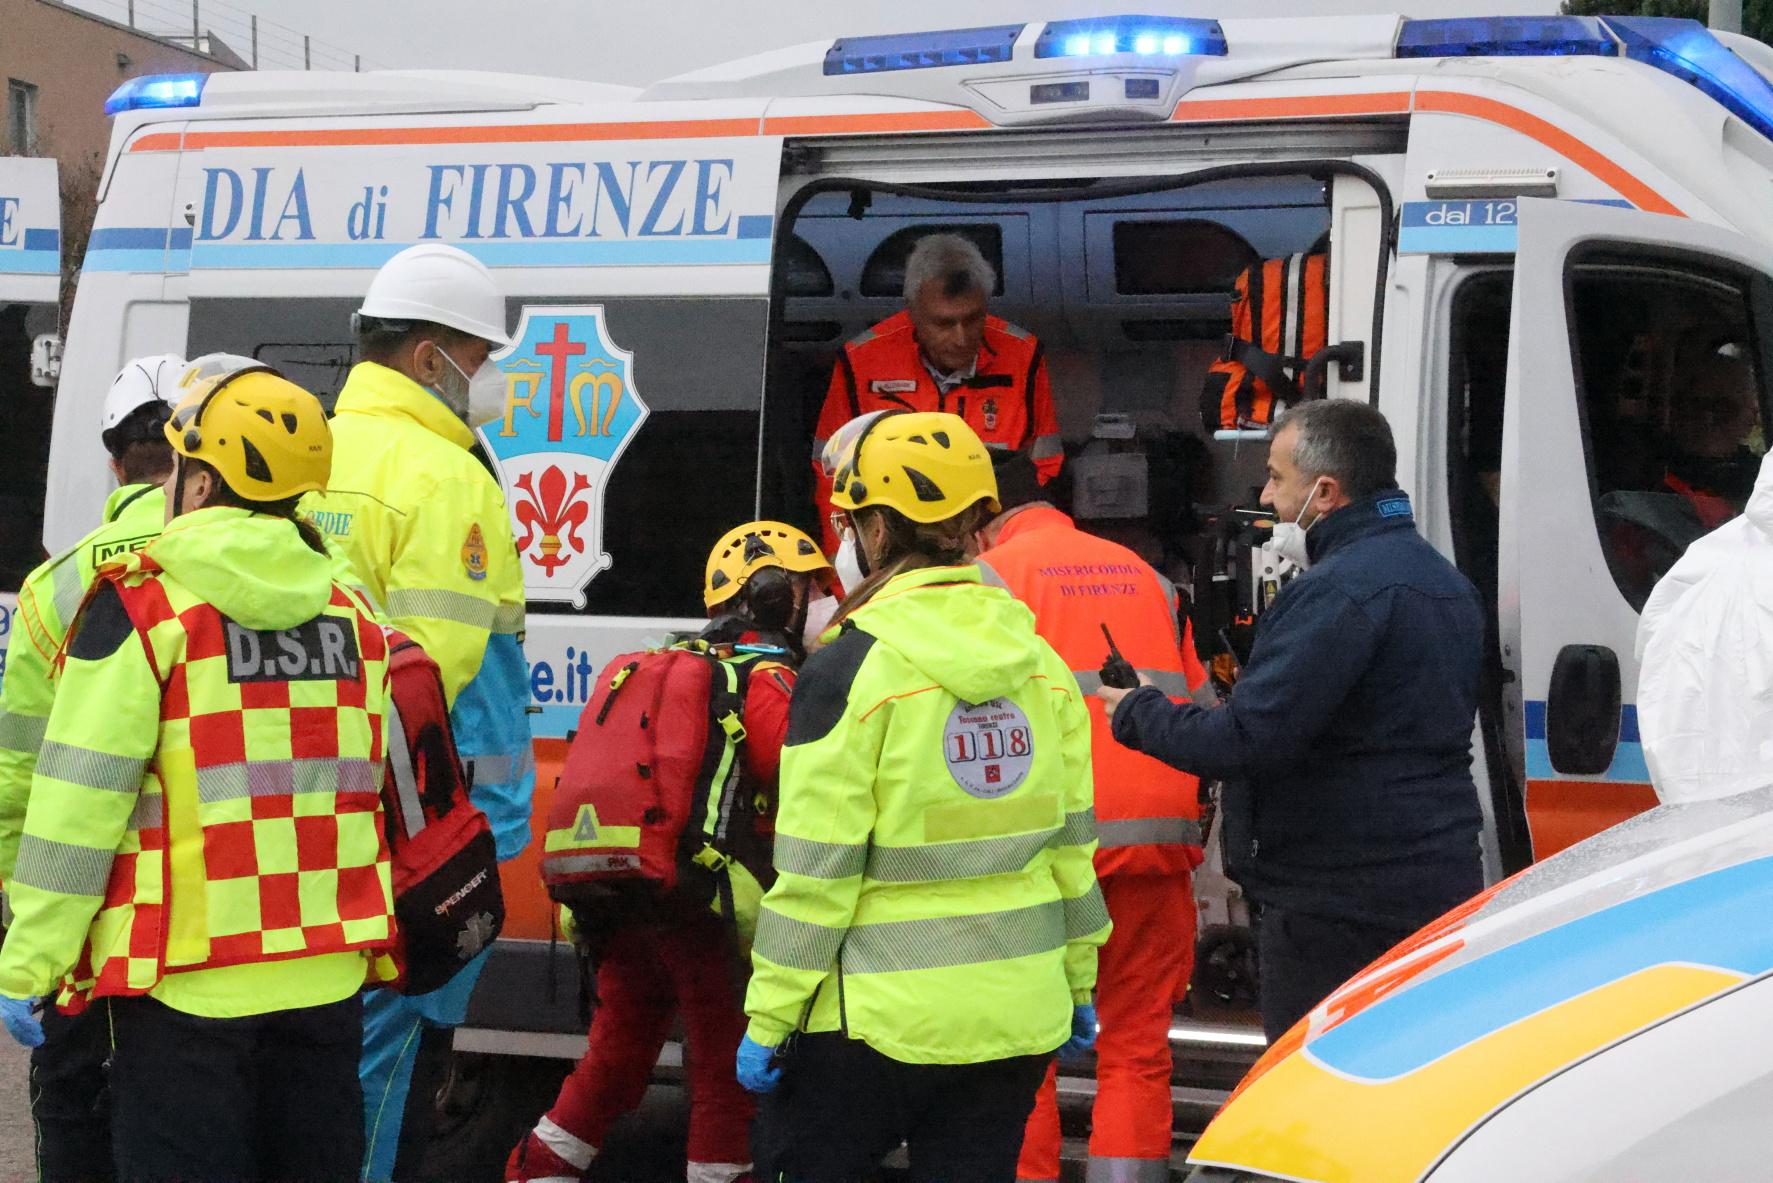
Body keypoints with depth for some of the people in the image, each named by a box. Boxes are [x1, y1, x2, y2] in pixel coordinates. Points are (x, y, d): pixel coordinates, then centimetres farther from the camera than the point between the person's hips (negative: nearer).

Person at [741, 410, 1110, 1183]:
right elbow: (1071, 844, 8)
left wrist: (768, 1019, -6)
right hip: (1016, 1008, 5)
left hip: (880, 1013, -5)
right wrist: (1076, 983, 19)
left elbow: (816, 871, -13)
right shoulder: (1039, 661, 4)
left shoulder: (851, 669, -12)